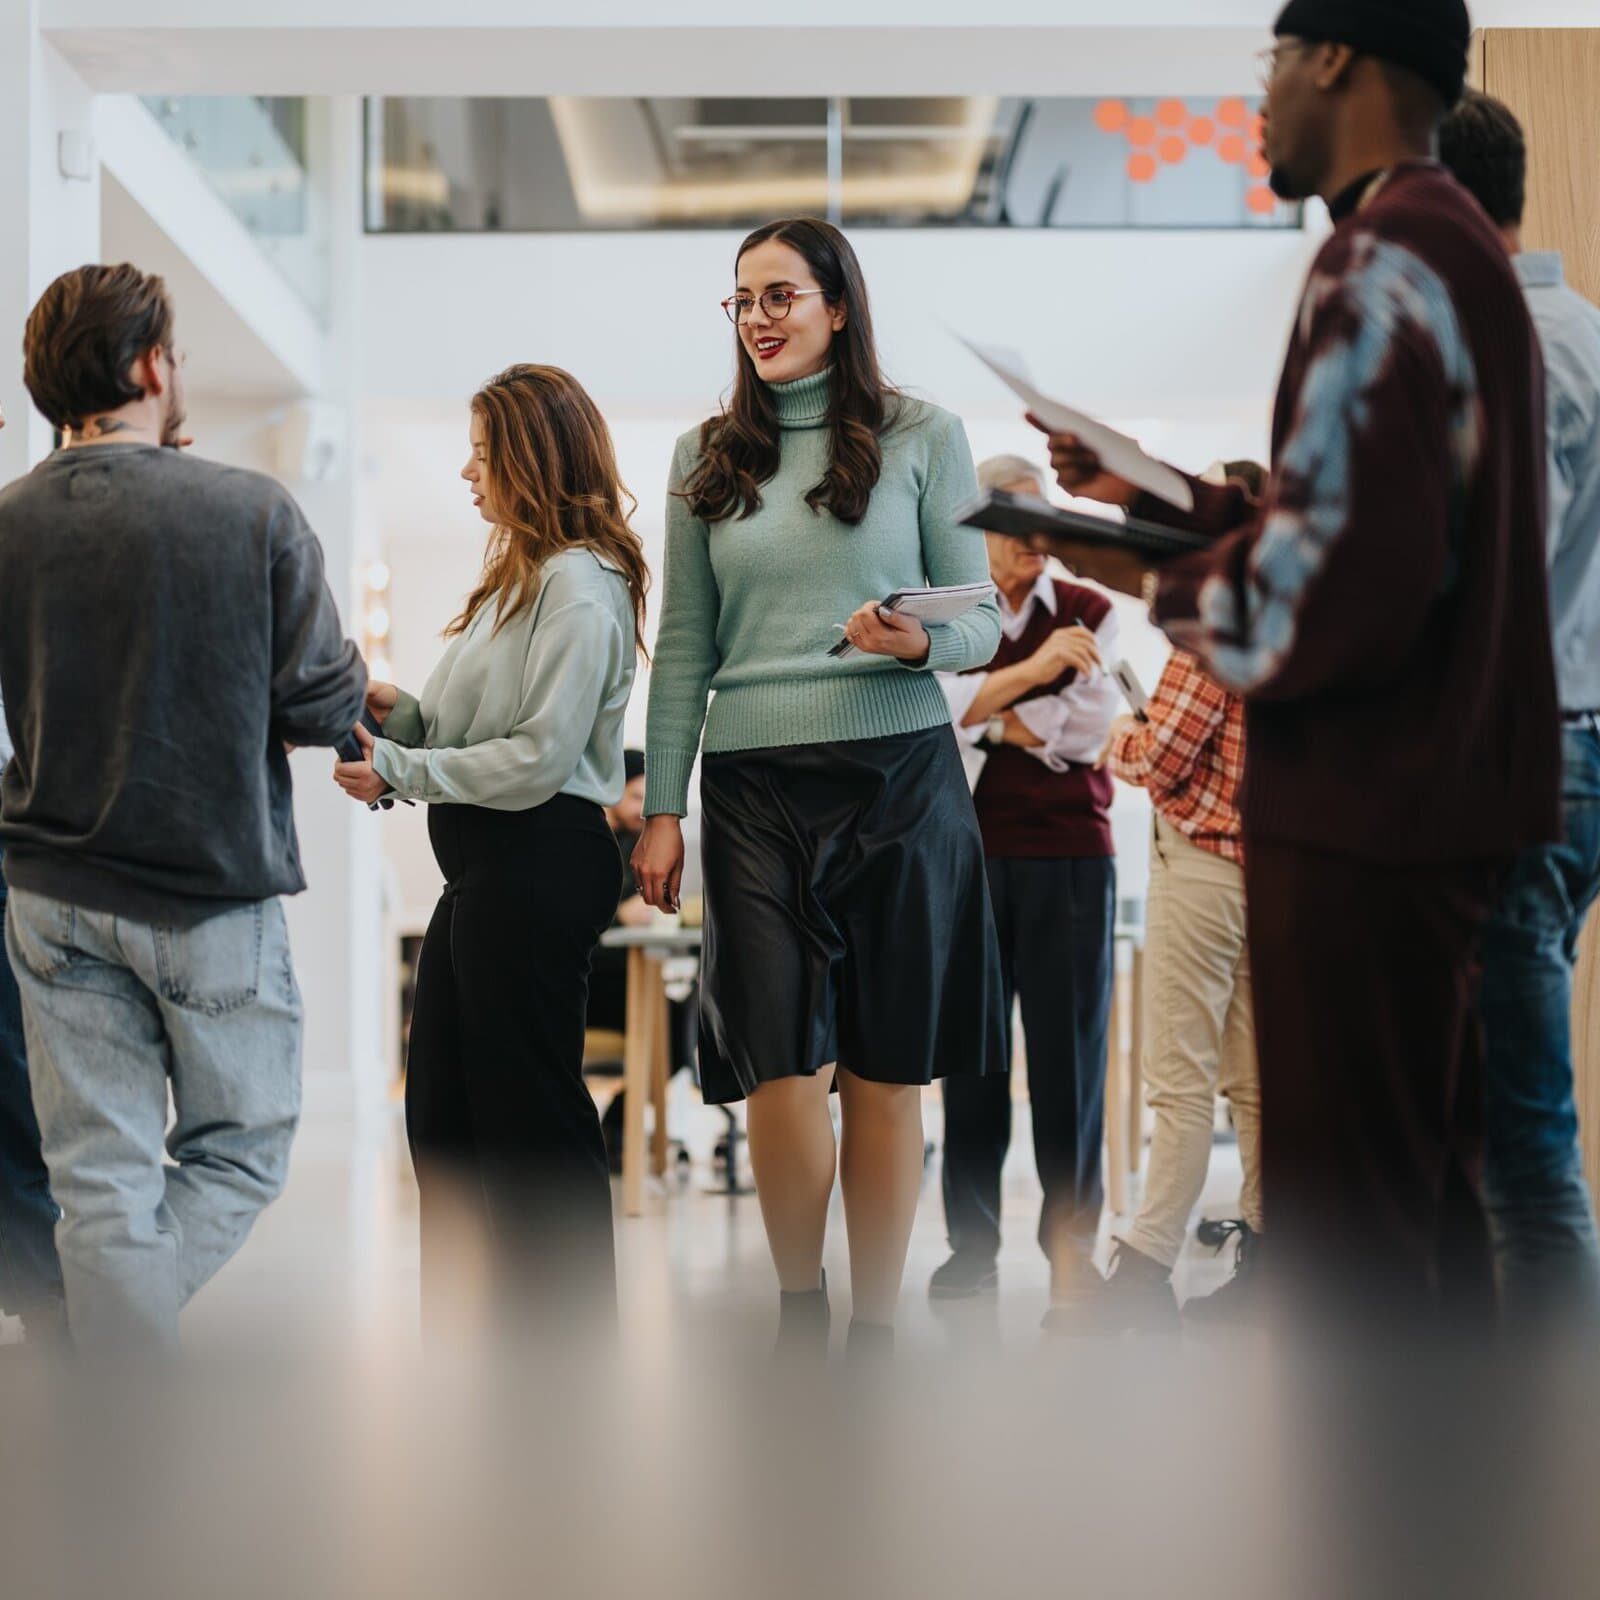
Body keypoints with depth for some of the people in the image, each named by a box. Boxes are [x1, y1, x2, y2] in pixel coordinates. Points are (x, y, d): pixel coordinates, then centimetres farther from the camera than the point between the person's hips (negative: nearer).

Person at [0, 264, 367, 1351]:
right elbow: (325, 707, -11)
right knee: (240, 1151, 15)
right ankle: (151, 1339, 1)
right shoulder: (253, 512, -13)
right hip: (216, 892, -3)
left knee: (102, 1181, 8)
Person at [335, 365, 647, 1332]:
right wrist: (397, 711, 1)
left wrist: (396, 769, -14)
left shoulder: (579, 585, -13)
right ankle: (461, 1332, 23)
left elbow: (538, 759, -19)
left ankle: (570, 1328, 8)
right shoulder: (522, 576, 17)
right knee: (443, 1113, 14)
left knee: (532, 1114, -2)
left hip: (539, 863, -10)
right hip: (485, 864, 10)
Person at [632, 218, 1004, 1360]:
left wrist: (920, 643, -17)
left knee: (886, 1071, 2)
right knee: (784, 1070, -7)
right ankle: (799, 1319, 12)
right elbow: (684, 647, 12)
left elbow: (982, 623, 6)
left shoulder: (922, 438, 6)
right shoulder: (708, 459, 13)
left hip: (899, 779, -1)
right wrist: (663, 809, 7)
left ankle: (875, 1332, 13)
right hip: (754, 787, 1)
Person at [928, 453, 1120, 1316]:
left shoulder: (1089, 612, 9)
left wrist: (985, 718, -2)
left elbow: (1083, 728, -3)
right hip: (968, 848, 0)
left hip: (1069, 853, 0)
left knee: (1069, 1045, 0)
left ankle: (1070, 1239, 7)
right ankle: (971, 1239, 8)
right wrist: (1030, 672, -16)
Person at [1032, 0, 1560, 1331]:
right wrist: (1161, 498, 15)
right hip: (1439, 798, 10)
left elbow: (1341, 582, -26)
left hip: (1360, 817, -10)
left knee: (1343, 1222, -3)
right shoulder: (1459, 248, 15)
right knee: (1425, 1182, 19)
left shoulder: (1380, 262, -18)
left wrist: (1155, 582, -10)